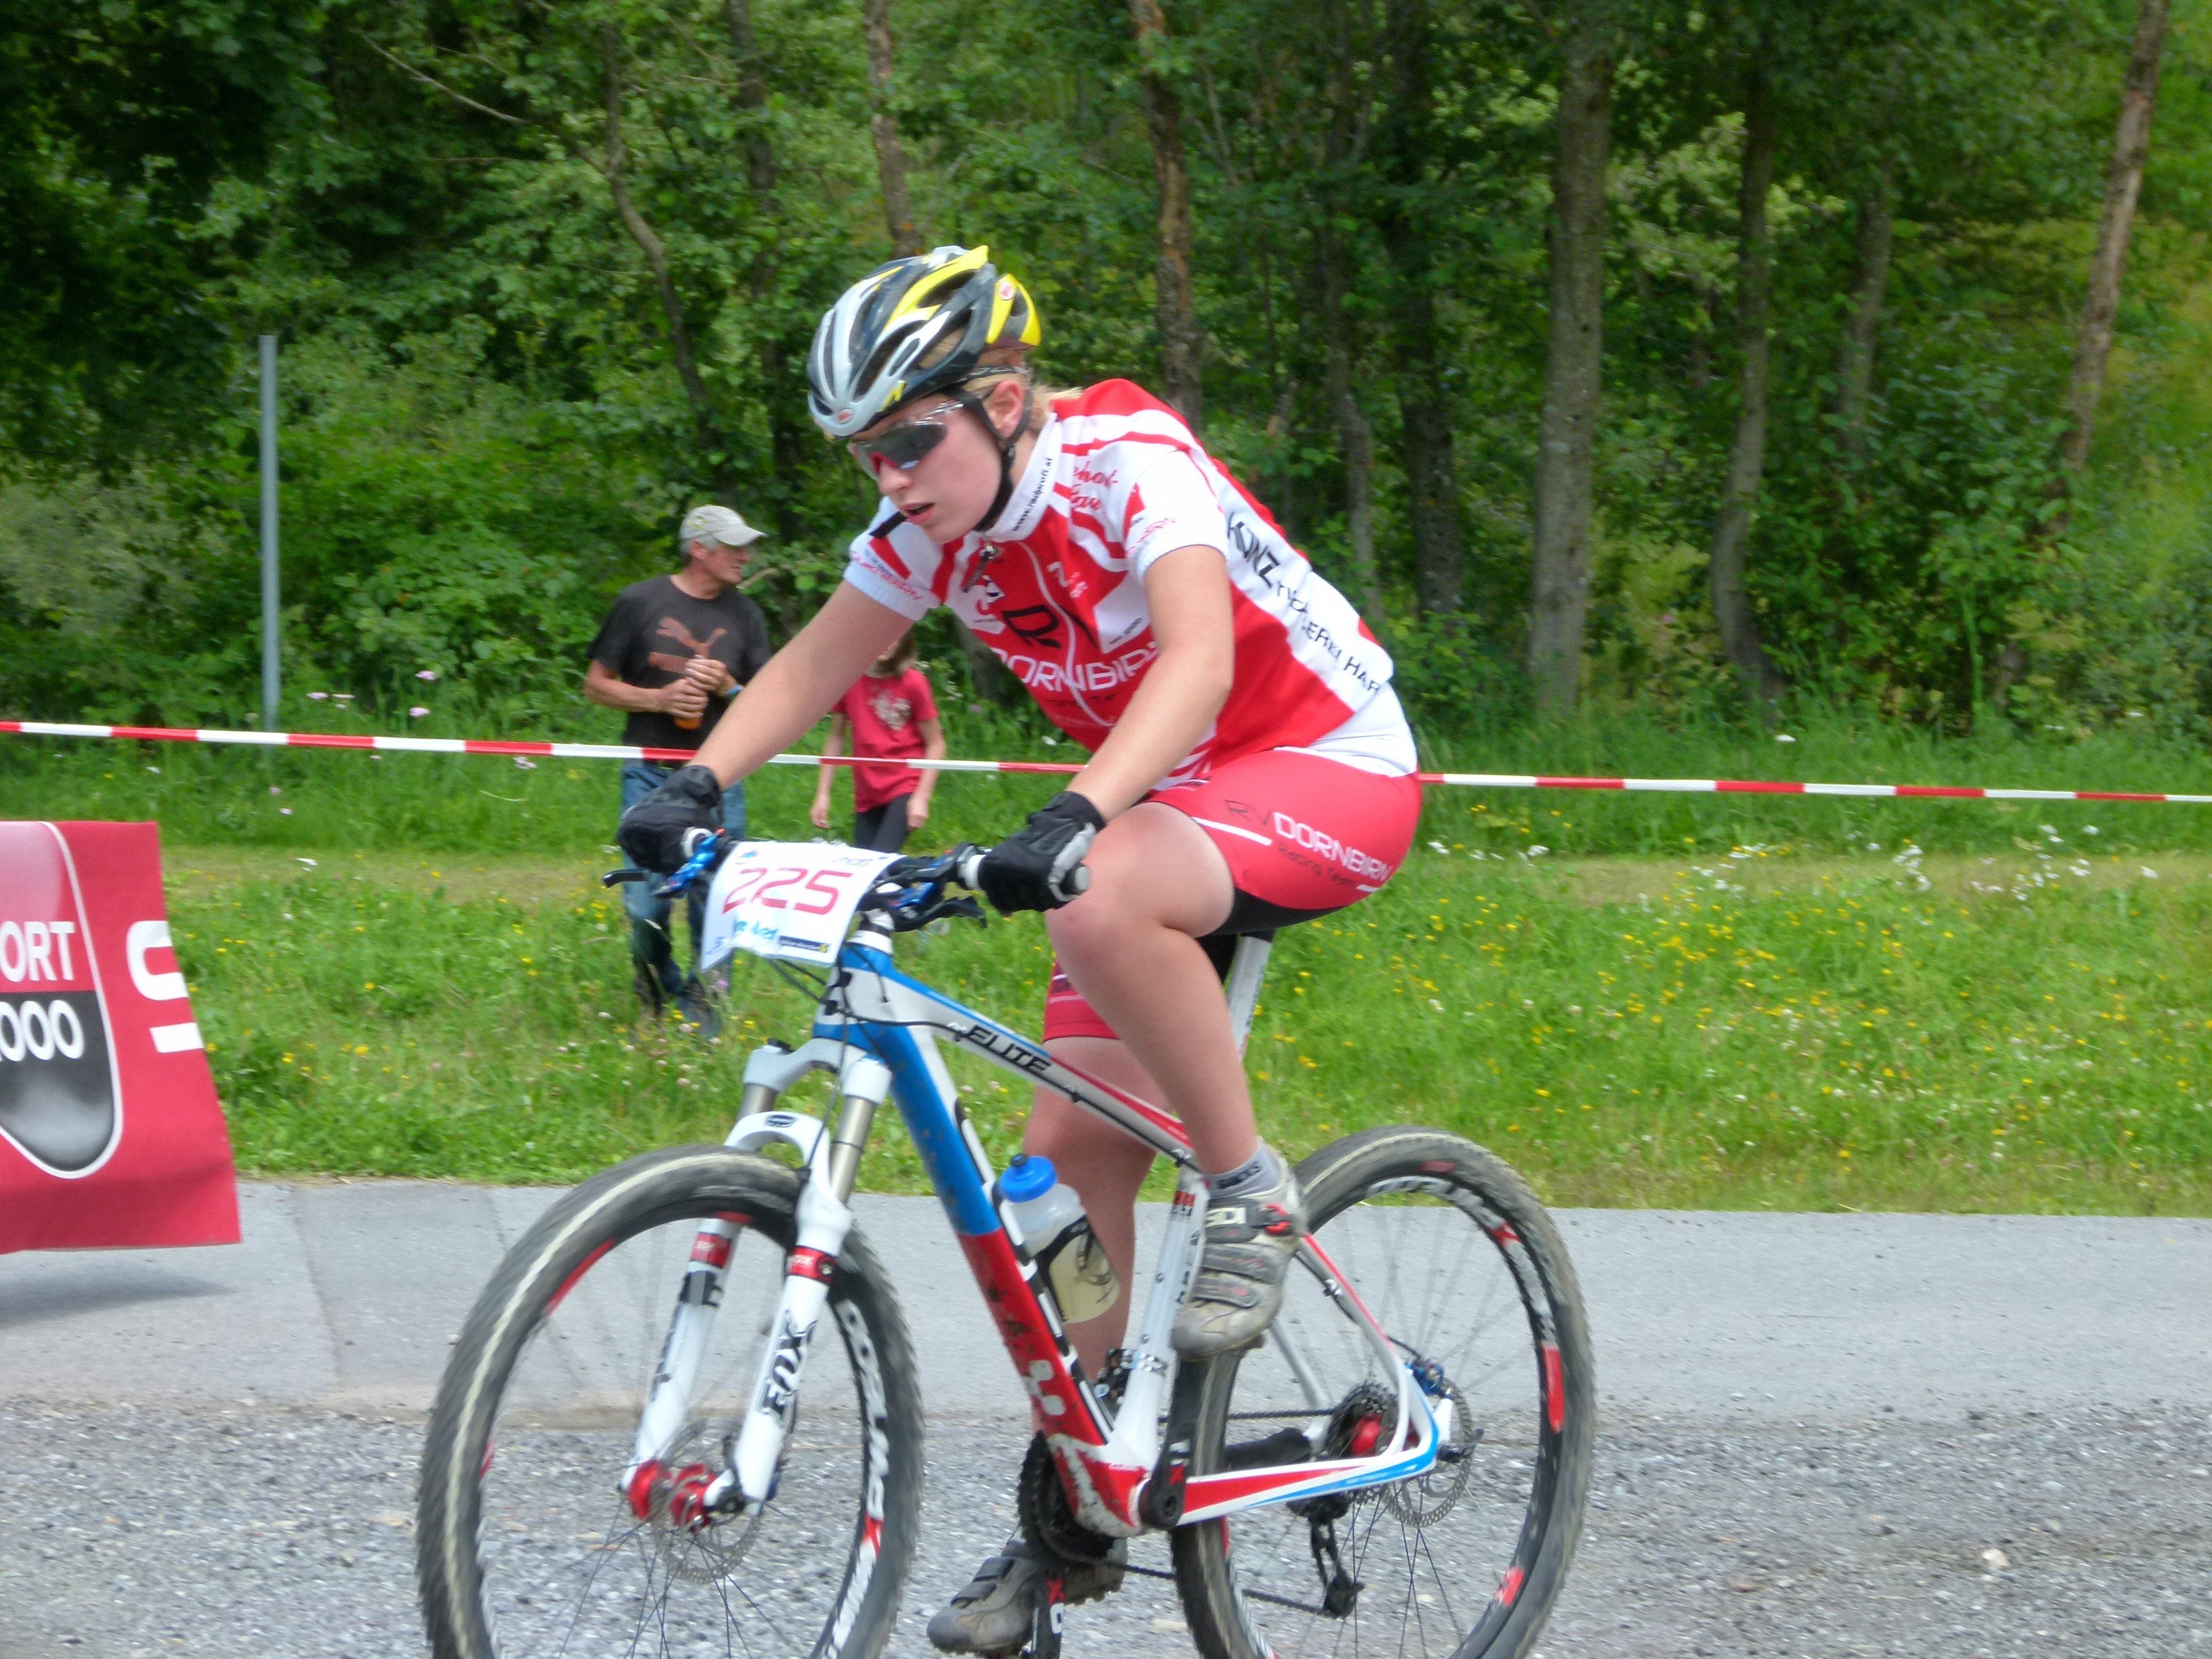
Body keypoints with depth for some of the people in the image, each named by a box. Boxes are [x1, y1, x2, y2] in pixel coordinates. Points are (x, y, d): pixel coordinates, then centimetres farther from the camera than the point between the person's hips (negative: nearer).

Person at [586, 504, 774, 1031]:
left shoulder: (744, 615, 9)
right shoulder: (640, 602, 1)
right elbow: (597, 684, 5)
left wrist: (727, 687, -9)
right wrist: (661, 698, -10)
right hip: (651, 775, -2)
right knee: (645, 905, -5)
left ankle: (703, 1003, 11)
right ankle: (657, 991, 20)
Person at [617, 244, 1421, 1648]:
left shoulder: (1131, 463, -26)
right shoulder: (934, 525, -4)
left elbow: (1198, 659, -39)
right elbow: (815, 664, 1)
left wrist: (1078, 820, -53)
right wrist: (699, 783, -18)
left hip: (1330, 769, -8)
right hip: (1165, 802, 8)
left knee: (1103, 902, -38)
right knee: (1074, 1144, -1)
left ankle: (1251, 1198, -17)